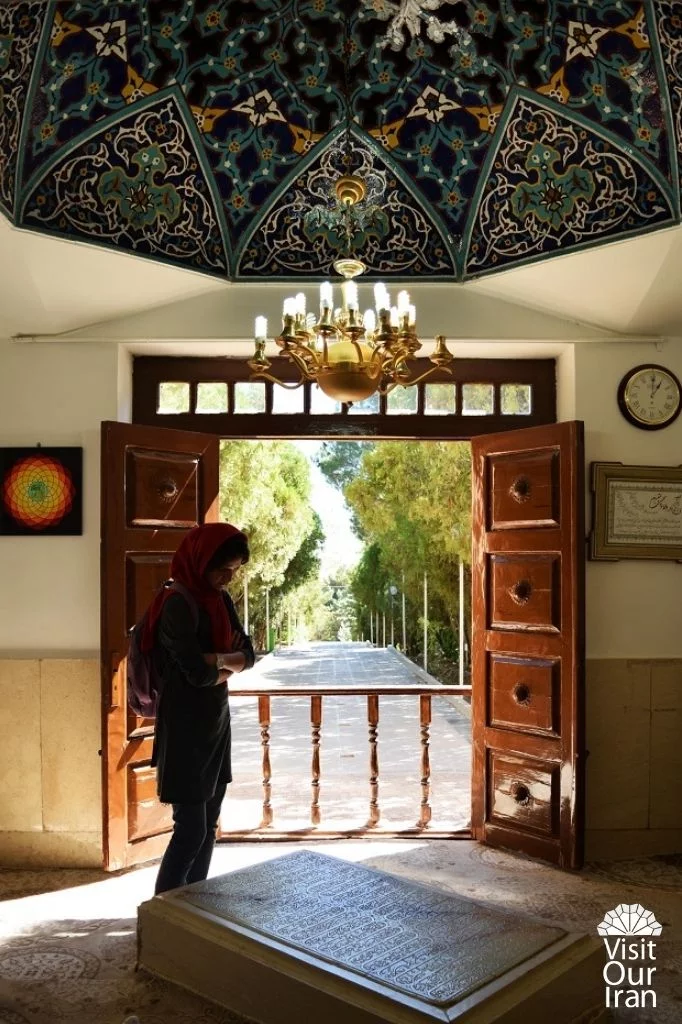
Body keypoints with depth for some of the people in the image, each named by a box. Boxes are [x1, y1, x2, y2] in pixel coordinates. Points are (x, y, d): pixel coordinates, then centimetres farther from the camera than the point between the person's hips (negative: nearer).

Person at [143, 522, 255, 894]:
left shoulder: (221, 601, 7)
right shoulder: (178, 605, -19)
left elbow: (248, 654, 5)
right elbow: (198, 672, -23)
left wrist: (215, 661, -14)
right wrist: (227, 661, -3)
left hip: (216, 723, 8)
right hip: (185, 728, -8)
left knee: (209, 825, 14)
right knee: (190, 829, -4)